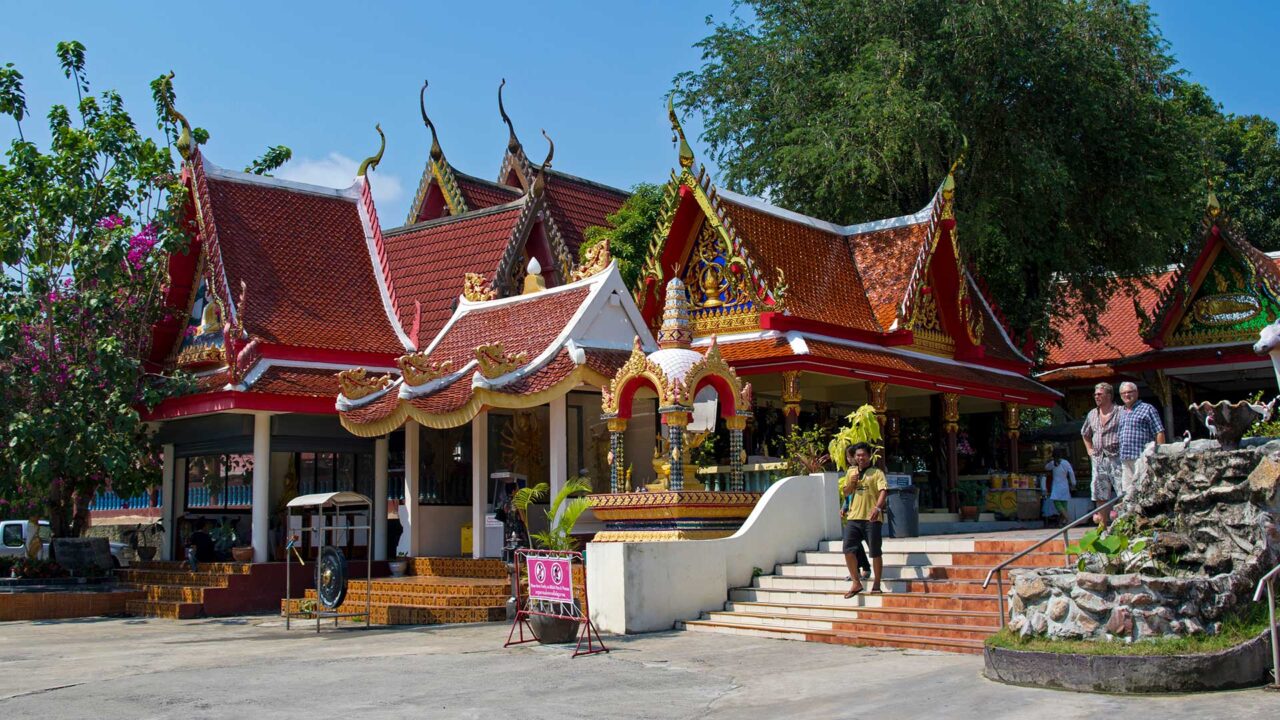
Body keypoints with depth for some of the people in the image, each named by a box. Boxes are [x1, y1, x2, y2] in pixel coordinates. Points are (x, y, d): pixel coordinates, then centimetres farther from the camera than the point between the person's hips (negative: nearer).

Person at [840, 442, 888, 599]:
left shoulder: (876, 473, -2)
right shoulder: (851, 472, 15)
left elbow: (883, 491, -15)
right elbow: (845, 492, 20)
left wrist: (878, 507, -33)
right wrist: (851, 482, -2)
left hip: (872, 518, -5)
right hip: (853, 517, 5)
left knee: (875, 552, 2)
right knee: (848, 550, -2)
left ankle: (876, 585, 13)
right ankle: (856, 583, 9)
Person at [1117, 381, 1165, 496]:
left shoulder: (1147, 409, 3)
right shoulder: (1120, 412, 21)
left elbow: (1159, 432, -2)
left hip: (1142, 457, -6)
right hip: (1124, 459, 6)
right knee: (1127, 492, 6)